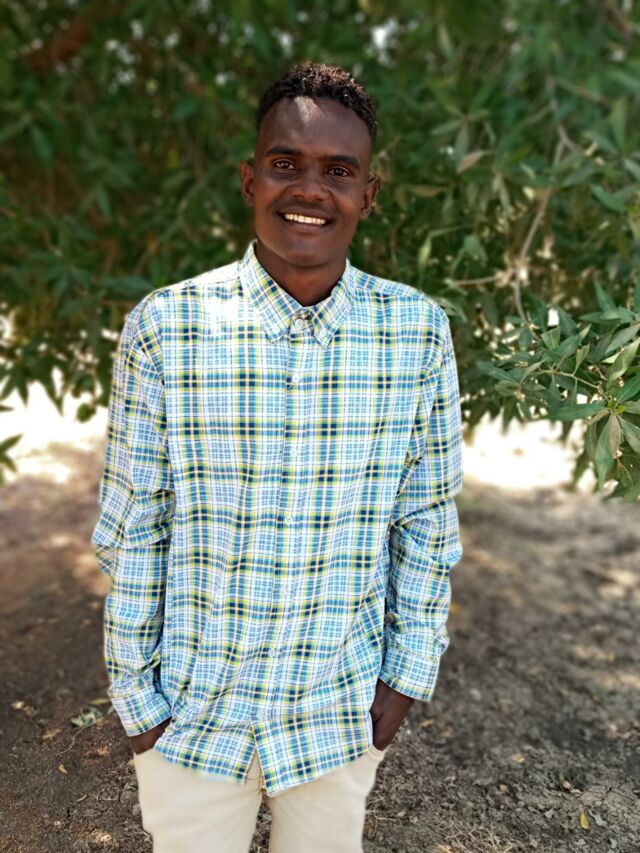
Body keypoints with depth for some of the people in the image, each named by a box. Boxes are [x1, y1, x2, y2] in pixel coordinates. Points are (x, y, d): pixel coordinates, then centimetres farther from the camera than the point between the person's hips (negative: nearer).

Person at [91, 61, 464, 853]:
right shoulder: (164, 326, -14)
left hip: (345, 712, 2)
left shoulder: (420, 331, -9)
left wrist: (408, 674, 1)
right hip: (194, 709, -1)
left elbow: (429, 519, -1)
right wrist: (135, 696, -3)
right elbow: (131, 529, -8)